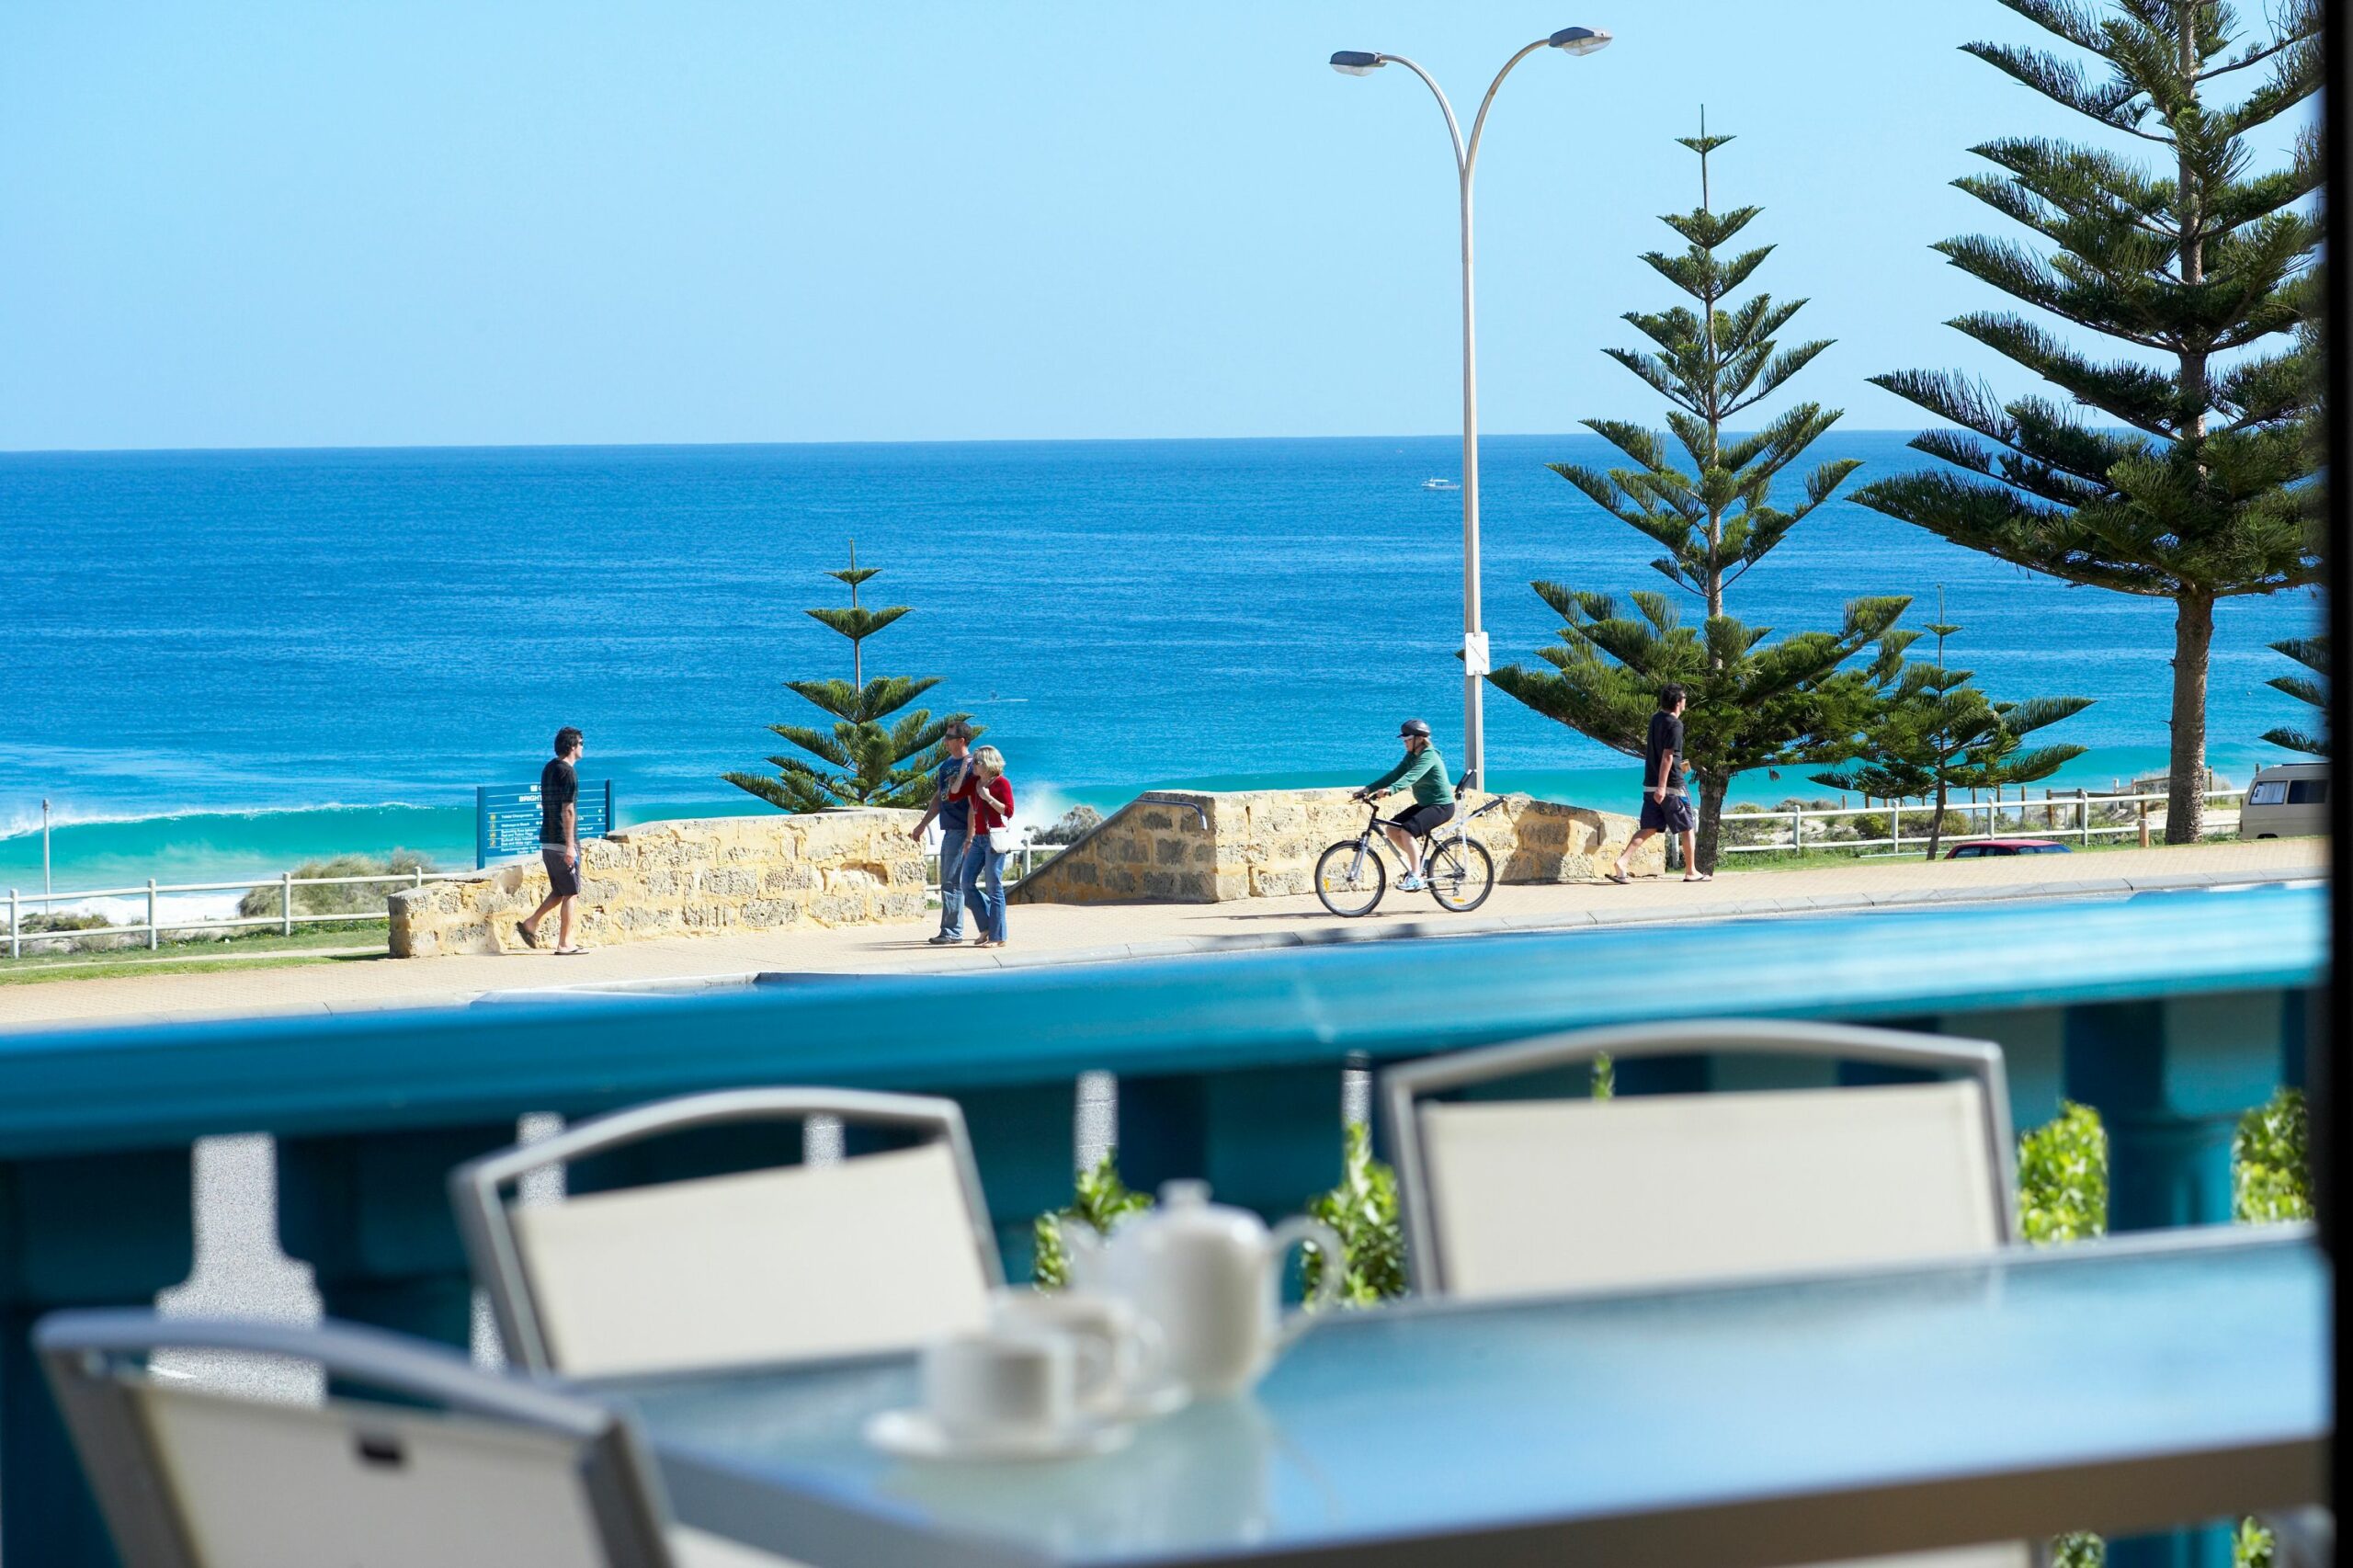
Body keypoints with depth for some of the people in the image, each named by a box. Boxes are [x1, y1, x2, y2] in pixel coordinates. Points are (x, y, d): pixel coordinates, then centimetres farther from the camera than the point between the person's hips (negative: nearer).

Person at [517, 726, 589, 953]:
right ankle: (565, 943, 1)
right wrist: (570, 846, -20)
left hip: (547, 841, 9)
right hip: (563, 841, -9)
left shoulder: (549, 769, 14)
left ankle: (530, 923, 8)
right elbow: (567, 810, -19)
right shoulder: (568, 772, -14)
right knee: (571, 894, -1)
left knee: (559, 892, 17)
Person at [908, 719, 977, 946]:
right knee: (948, 882, 11)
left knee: (952, 882, -9)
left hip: (961, 831, -9)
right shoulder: (946, 765, 16)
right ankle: (952, 930, 15)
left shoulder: (970, 765, -10)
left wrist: (969, 838, -20)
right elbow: (938, 800, 24)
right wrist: (921, 826, 25)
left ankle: (952, 932, -6)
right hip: (948, 831, 9)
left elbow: (973, 804, -15)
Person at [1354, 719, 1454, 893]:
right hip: (1425, 804, 10)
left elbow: (1411, 776, -37)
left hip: (1441, 806, -10)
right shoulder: (1411, 756, 7)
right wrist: (1369, 789, -9)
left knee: (1407, 831, -28)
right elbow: (1395, 774, 1)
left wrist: (1390, 790, -52)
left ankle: (1416, 878, -24)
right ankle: (1418, 861, 13)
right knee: (1391, 828, 0)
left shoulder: (1429, 756, -21)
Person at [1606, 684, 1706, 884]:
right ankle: (1691, 871, 15)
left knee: (1649, 828, 4)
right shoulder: (1675, 725, -14)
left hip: (1650, 785, 7)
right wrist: (1662, 786, -24)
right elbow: (1667, 756, -21)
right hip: (1671, 785, -7)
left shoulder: (1655, 719, 12)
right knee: (1687, 828, 8)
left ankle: (1621, 862, -13)